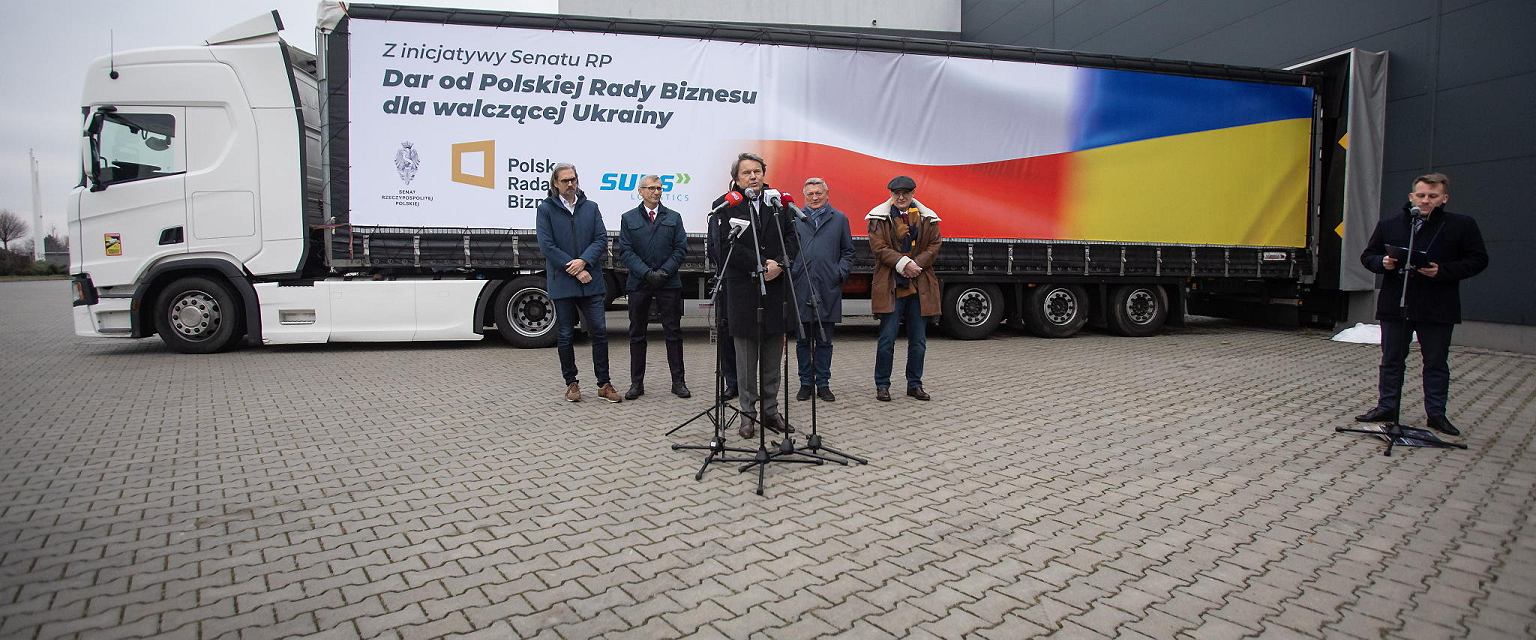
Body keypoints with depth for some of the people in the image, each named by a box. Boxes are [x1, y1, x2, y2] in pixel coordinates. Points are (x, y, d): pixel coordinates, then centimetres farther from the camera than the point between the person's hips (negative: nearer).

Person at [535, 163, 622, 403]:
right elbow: (547, 246, -7)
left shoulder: (591, 207, 9)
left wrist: (584, 261, -15)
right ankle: (571, 383, 19)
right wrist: (575, 271, -11)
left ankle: (604, 384, 10)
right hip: (562, 283, -2)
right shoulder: (546, 209, 1)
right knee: (564, 335, 7)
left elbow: (601, 239, 2)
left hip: (591, 282, 2)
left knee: (599, 331, 1)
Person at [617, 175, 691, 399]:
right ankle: (636, 383, 14)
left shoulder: (674, 218, 10)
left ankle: (678, 382, 8)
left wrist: (664, 271, -10)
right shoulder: (628, 219, 7)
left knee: (673, 332, 2)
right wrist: (646, 273, -13)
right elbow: (625, 252, 0)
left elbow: (681, 248, 3)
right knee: (637, 334, 5)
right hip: (638, 283, 0)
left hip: (668, 283, 0)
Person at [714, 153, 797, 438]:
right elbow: (728, 245, -10)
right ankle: (748, 413, 14)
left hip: (776, 289, 3)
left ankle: (770, 410, 19)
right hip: (743, 291, -3)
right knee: (746, 359, 4)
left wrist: (779, 264, -10)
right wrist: (761, 265, -15)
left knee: (772, 358, 9)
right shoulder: (725, 206, -1)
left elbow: (791, 237, 7)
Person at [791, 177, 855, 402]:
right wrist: (790, 271, -6)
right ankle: (806, 383, 16)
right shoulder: (795, 218, 8)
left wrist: (841, 272, -1)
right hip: (801, 288, 0)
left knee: (824, 340, 6)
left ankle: (823, 384, 15)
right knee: (803, 339, 6)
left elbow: (848, 251, 13)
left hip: (828, 288, 1)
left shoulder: (839, 219, 12)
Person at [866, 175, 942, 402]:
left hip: (920, 287, 4)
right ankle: (882, 385, 10)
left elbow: (934, 246, 5)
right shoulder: (879, 217, 0)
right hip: (890, 287, -3)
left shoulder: (927, 218, 10)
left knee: (918, 341, 8)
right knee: (887, 338, -2)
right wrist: (903, 263, -17)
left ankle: (914, 384, 21)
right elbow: (879, 248, -8)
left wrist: (916, 264, -10)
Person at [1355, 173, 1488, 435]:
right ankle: (1387, 407, 19)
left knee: (1437, 363, 8)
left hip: (1438, 308, -2)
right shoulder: (1388, 224, 6)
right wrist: (1382, 263, -11)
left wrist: (1442, 271, -17)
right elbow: (1367, 256, 11)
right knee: (1391, 360, 9)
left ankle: (1436, 414, 18)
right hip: (1395, 305, 2)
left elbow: (1478, 260, -2)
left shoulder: (1462, 226, -1)